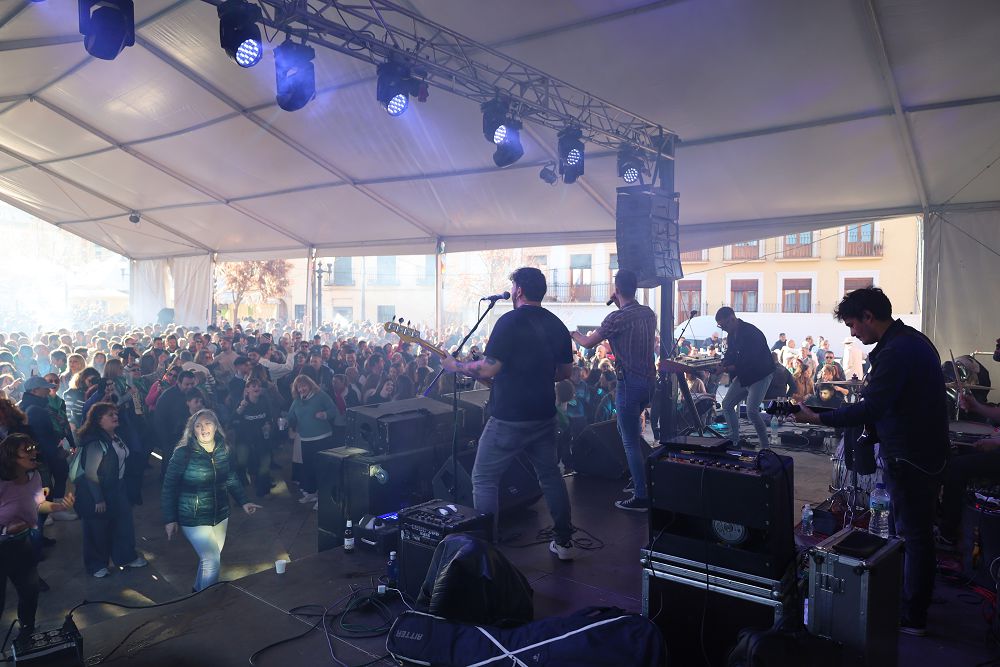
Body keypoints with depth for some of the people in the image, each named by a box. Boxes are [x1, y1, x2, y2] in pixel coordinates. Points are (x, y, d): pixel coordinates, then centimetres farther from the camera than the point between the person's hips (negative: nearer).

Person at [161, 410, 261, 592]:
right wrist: (169, 519, -11)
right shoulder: (183, 453, -16)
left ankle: (198, 591, 42)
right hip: (194, 519, -5)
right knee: (212, 560, -10)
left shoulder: (223, 451, -1)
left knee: (211, 558, 17)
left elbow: (231, 479, 12)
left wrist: (244, 502, 5)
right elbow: (169, 487, -10)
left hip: (220, 515, 5)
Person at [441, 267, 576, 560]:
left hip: (510, 417, -7)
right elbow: (565, 372, 16)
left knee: (484, 478, 4)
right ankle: (564, 542, 25)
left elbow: (488, 369, -19)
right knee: (550, 474, 19)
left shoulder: (510, 321, -14)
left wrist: (454, 365, -4)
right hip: (545, 415, 7)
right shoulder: (557, 324, 9)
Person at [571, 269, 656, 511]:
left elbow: (588, 343, -5)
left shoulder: (617, 318, -16)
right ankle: (639, 478, 32)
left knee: (630, 441, 0)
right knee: (628, 430, 26)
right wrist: (621, 306, 17)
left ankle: (641, 497, 5)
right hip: (649, 379, 8)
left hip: (629, 382, -8)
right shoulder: (648, 313, 5)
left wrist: (574, 334, 17)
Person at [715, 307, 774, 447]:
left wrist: (732, 368, -29)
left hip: (760, 375, -9)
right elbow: (730, 354, 11)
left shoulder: (751, 333, -24)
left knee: (751, 411, -19)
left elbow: (753, 360, -28)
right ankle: (734, 440, 18)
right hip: (743, 375, 9)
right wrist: (723, 364, -10)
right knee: (727, 405, 7)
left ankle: (765, 445, -3)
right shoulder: (732, 334, 4)